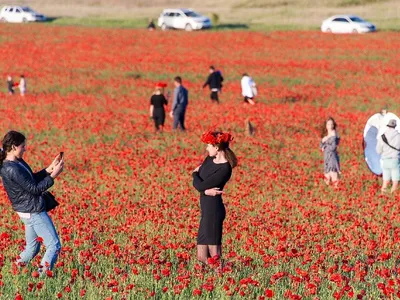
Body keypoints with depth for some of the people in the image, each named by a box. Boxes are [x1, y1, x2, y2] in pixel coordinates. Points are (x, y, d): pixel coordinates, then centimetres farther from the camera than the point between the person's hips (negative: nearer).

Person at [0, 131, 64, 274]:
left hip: (29, 212, 10)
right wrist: (53, 176, -17)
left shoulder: (17, 162, 5)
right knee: (54, 246, -4)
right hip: (34, 213, -10)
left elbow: (32, 179, 15)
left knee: (31, 248, 18)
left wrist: (49, 169, 5)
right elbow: (35, 188, -21)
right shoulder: (12, 169, -24)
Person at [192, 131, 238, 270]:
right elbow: (196, 183, 6)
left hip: (214, 209, -9)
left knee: (214, 256, -6)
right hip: (206, 209, 9)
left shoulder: (225, 169, -17)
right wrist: (206, 190, -15)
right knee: (202, 257, 12)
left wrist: (195, 173, 2)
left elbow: (201, 185, -18)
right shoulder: (209, 159, 9)